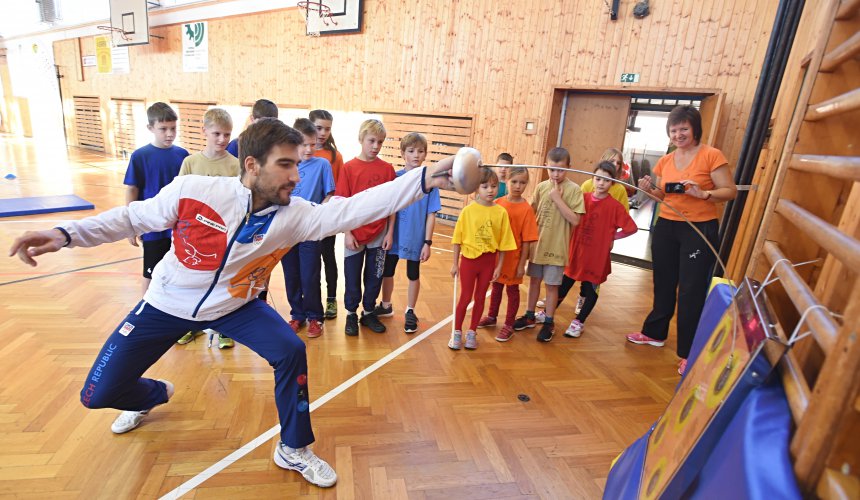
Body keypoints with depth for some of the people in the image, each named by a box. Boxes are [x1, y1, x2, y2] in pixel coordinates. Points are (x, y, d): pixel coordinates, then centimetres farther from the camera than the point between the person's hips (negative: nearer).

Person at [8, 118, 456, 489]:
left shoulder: (294, 215, -22)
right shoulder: (193, 190, -25)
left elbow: (355, 207, -34)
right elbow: (134, 217, -7)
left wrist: (424, 179, -42)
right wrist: (67, 233, -16)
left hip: (235, 305, 0)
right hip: (167, 304, 0)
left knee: (291, 351, -20)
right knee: (98, 395, 4)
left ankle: (294, 450, 4)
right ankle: (153, 395, 44)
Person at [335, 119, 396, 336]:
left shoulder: (387, 168, -1)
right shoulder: (349, 167, -6)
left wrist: (390, 232, -1)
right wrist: (347, 233, -9)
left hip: (379, 235, 2)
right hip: (355, 234, -1)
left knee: (375, 277, 13)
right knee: (352, 278, 11)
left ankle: (369, 313, 31)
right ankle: (351, 314, 29)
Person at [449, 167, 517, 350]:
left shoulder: (501, 212, -5)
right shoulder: (468, 210, -8)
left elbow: (503, 242, -1)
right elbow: (458, 239, -3)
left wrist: (499, 266, -2)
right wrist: (455, 263, -2)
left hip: (489, 261, 2)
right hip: (469, 259, -1)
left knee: (480, 298, 13)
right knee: (465, 297, 7)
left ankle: (472, 332, 29)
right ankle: (457, 332, 23)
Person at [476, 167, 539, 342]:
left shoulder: (526, 209, -13)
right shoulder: (498, 203, -3)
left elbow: (527, 240, -11)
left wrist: (522, 264, -10)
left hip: (513, 257, -3)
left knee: (512, 289, 11)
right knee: (496, 286, 20)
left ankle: (509, 325, 25)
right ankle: (491, 317, 39)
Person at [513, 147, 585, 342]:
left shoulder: (574, 189, -10)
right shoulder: (541, 187, 2)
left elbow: (574, 220, -17)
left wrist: (557, 198, -19)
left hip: (556, 246, -4)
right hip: (537, 243, 4)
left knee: (552, 285, 6)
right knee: (534, 280, 15)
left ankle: (548, 323, 22)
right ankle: (529, 316, 31)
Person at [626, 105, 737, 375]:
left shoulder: (712, 155, -8)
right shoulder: (665, 161, 7)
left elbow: (730, 191, -9)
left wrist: (704, 194, -26)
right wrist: (650, 189, -7)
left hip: (700, 229, -5)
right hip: (666, 227, 6)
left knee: (692, 290, 0)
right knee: (663, 284, 17)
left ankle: (688, 353, 12)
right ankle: (655, 332, 35)